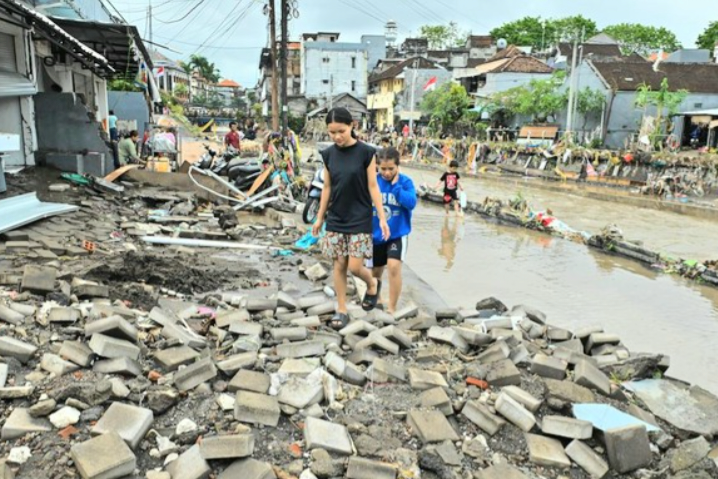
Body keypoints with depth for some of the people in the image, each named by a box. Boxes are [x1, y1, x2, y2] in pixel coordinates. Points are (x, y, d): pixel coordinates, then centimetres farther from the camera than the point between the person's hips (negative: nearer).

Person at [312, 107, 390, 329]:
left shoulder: (366, 152, -9)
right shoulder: (328, 154, 1)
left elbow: (373, 187, -7)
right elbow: (327, 188, 8)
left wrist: (382, 218, -9)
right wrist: (320, 217, 10)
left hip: (360, 218, -3)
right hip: (335, 218, 4)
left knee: (355, 267, -5)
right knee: (339, 265, 7)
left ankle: (373, 284, 27)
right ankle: (341, 310, 20)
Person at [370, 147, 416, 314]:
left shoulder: (405, 181, -10)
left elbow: (411, 203, -24)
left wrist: (396, 185, -24)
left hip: (398, 234, -3)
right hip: (376, 234, 3)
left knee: (394, 267, -22)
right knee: (375, 272, 15)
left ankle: (392, 308, -9)